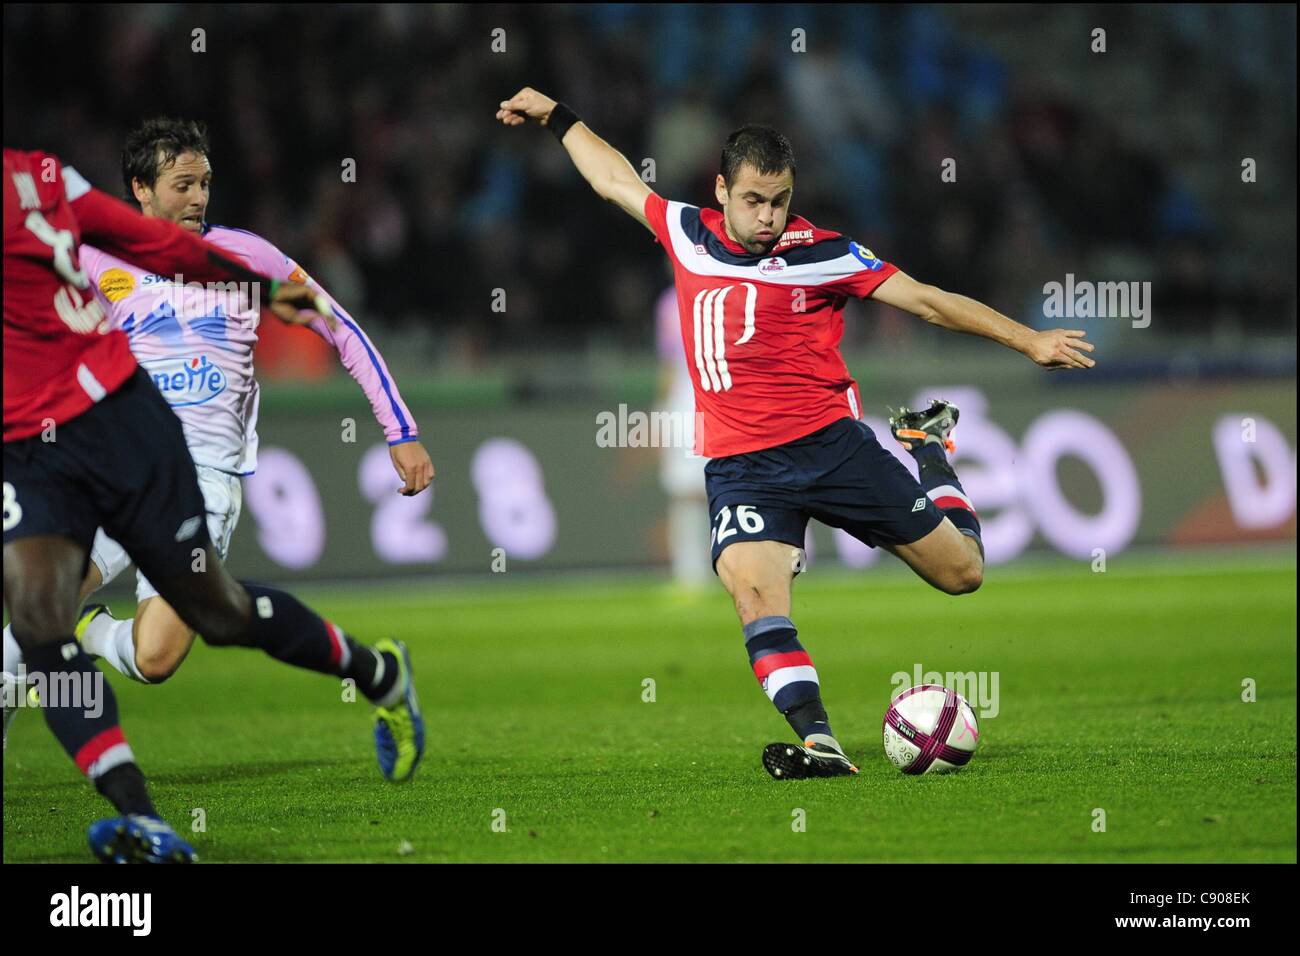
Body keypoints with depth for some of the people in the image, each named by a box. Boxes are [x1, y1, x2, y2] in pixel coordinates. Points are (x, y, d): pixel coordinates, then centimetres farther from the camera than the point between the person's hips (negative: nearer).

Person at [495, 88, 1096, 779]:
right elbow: (616, 179, 25)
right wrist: (556, 117, 33)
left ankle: (927, 447, 34)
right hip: (740, 464, 1)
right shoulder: (687, 235, 7)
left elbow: (929, 301, 0)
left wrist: (1028, 340, -4)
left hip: (829, 442, -1)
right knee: (751, 585, -28)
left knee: (962, 571, 3)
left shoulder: (821, 254, -2)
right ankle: (818, 744, -34)